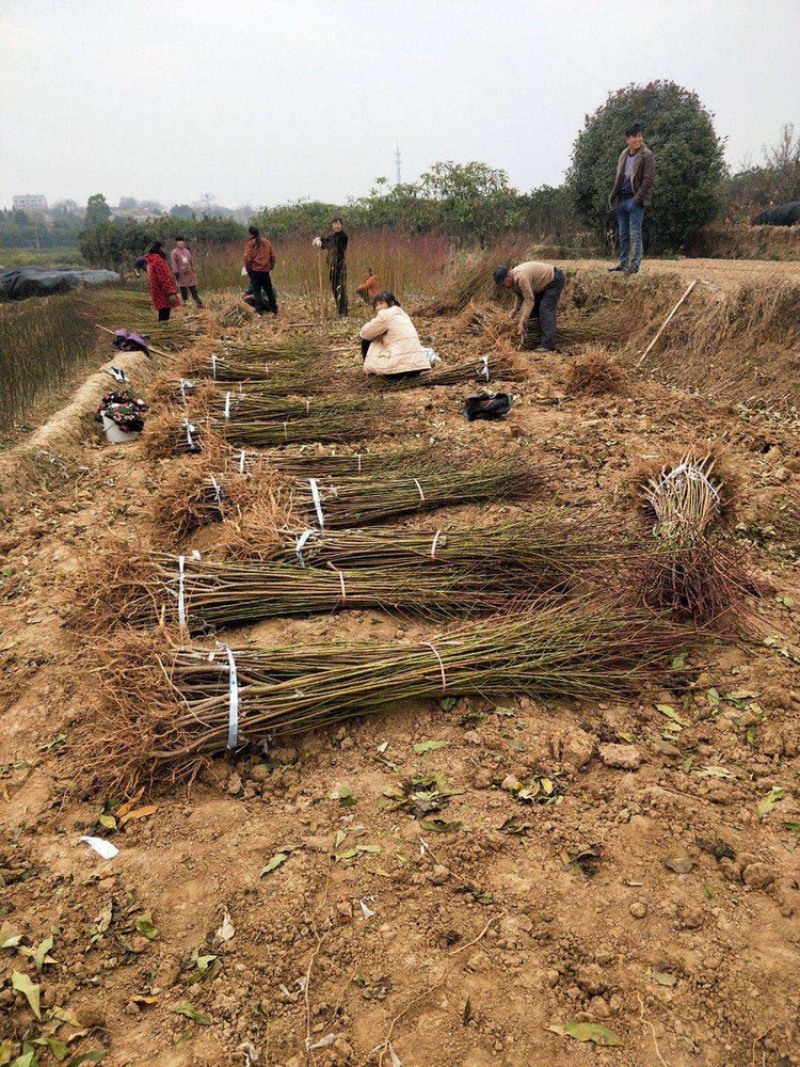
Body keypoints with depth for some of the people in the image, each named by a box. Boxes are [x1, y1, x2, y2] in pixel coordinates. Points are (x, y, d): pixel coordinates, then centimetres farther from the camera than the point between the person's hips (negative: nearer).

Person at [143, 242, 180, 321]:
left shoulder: (151, 261, 16)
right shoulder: (158, 261, -16)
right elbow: (164, 279, -22)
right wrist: (171, 293, -25)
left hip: (158, 293, 10)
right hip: (162, 294, -10)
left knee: (163, 314, 14)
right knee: (164, 317, -11)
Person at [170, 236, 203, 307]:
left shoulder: (187, 251, 12)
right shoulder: (174, 253, -5)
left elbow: (191, 262, 18)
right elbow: (174, 264, -10)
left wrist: (193, 272, 18)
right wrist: (176, 273, -16)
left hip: (189, 274, 4)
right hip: (181, 275, -4)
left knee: (193, 290, 4)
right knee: (183, 290, 1)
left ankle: (199, 303, 4)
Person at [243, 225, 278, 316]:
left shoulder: (250, 243, -4)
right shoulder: (266, 242, 9)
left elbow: (247, 258, -10)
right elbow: (272, 256, 11)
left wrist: (248, 269, 1)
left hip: (255, 270, -4)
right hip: (265, 270, 4)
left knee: (256, 291, 2)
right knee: (269, 290, 14)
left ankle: (259, 311, -3)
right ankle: (274, 310, 17)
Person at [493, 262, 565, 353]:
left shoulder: (521, 277, -33)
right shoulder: (514, 279, -3)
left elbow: (529, 300, -33)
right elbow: (520, 296, 10)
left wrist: (522, 322, -33)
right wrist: (515, 310, -5)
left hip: (555, 280, -10)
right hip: (544, 283, 10)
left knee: (546, 311, -17)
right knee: (534, 308, 12)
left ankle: (548, 345, -20)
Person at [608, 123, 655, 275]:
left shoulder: (647, 155, -6)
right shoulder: (624, 154, 13)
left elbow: (648, 179, -12)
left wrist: (637, 198, -17)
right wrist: (614, 197, 9)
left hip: (635, 200, -6)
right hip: (622, 199, 6)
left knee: (634, 235, -9)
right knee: (623, 234, 11)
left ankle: (634, 265, -9)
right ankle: (623, 263, 18)